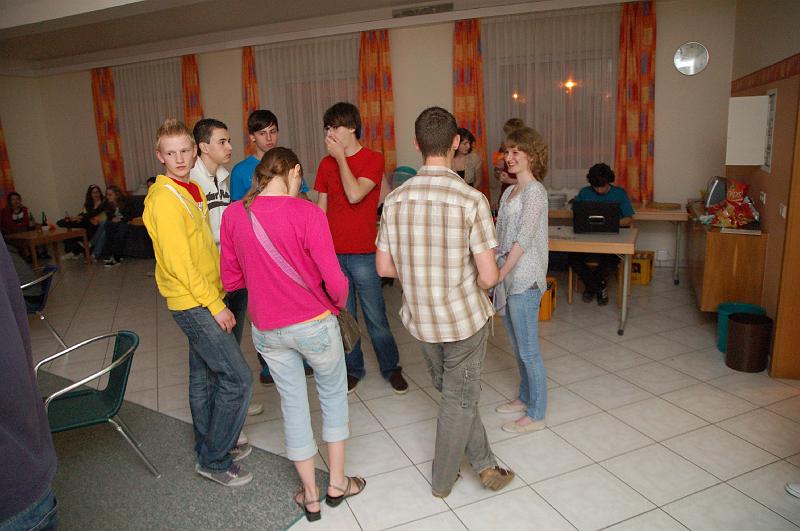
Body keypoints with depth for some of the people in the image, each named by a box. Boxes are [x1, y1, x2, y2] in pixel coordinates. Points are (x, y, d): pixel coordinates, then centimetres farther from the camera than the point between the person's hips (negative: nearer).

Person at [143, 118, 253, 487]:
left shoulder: (191, 188, 11)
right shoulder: (164, 198, -17)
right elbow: (179, 262, -20)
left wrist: (214, 297, 14)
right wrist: (215, 305, -18)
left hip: (203, 299, 9)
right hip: (193, 303, -9)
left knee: (205, 376, 18)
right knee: (237, 378, -7)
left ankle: (209, 446, 34)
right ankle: (214, 461, 8)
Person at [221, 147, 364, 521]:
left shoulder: (233, 214, -4)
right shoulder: (306, 213, -18)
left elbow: (231, 280, 2)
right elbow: (334, 279, -19)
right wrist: (339, 304, 2)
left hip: (266, 329, 4)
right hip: (314, 324, -4)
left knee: (293, 404, 18)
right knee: (333, 394, 20)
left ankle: (310, 495, 33)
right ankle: (337, 482, 33)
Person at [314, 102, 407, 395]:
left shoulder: (373, 159, -5)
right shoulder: (326, 163, 9)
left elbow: (355, 195, -20)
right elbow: (321, 207, 13)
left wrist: (341, 157, -11)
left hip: (363, 252, -4)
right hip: (333, 251, 4)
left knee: (375, 316, 3)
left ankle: (391, 368, 23)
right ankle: (353, 369, 28)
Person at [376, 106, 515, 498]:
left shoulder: (395, 199, -7)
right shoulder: (471, 200, -20)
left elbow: (384, 267, -2)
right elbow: (488, 275, -21)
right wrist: (482, 281, 2)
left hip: (419, 318, 4)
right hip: (464, 317, -4)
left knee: (451, 392, 24)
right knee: (460, 400, 16)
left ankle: (484, 464, 37)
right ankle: (442, 481, 33)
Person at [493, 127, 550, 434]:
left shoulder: (535, 192, -13)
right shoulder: (509, 191, 13)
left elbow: (523, 239, -20)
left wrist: (500, 274, -21)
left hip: (524, 281, -9)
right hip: (506, 278, 9)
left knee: (528, 351, 2)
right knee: (517, 346, 20)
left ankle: (536, 416, 16)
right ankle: (525, 398, 37)